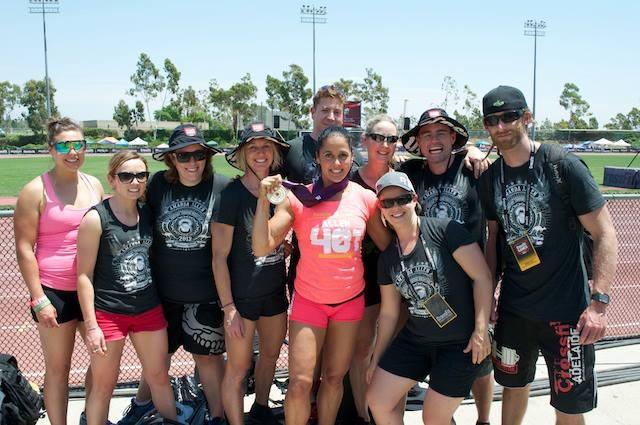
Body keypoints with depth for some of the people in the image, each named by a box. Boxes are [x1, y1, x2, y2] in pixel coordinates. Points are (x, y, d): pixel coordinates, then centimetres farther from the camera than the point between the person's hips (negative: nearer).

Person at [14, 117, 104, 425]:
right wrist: (38, 299, -11)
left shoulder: (95, 185, 6)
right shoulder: (36, 190, -8)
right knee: (58, 368, 8)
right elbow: (24, 248, -8)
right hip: (55, 293, -5)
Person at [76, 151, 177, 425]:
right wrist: (91, 326, -13)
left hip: (149, 309, 5)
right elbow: (84, 275, -11)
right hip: (108, 313, -5)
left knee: (159, 377, 16)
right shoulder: (96, 218, -11)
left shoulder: (148, 214, 4)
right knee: (104, 385, 8)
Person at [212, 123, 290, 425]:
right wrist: (229, 308, -15)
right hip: (242, 295, -6)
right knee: (238, 368, 5)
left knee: (271, 354, 22)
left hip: (275, 292, 6)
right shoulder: (232, 194, -15)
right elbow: (219, 256, -14)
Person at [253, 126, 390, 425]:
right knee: (300, 381, -3)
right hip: (309, 299, -2)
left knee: (334, 377, 15)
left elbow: (389, 246, 5)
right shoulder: (299, 198, -12)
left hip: (350, 300, 2)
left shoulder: (365, 198, -6)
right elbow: (262, 248, -19)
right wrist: (263, 200, -27)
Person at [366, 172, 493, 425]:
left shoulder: (445, 231, -14)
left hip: (461, 343, -5)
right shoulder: (387, 257, 4)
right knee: (377, 401, 5)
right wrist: (376, 358, 15)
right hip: (415, 340, 6)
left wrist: (481, 330, -19)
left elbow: (482, 276, -15)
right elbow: (389, 312, 12)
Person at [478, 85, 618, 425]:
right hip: (513, 307, 4)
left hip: (566, 309, -4)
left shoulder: (563, 166, -13)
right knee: (514, 385, 19)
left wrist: (599, 302, -19)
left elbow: (605, 234, -12)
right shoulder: (490, 177, 2)